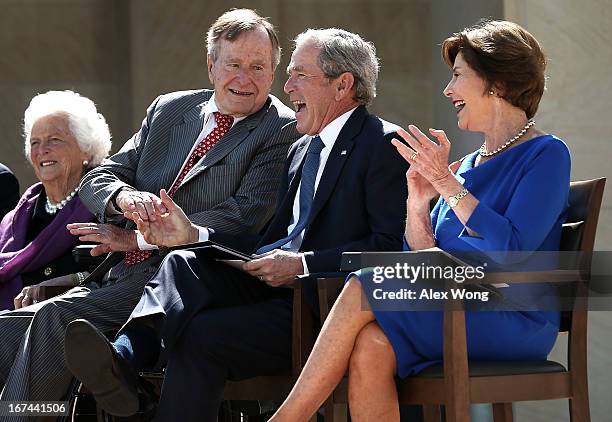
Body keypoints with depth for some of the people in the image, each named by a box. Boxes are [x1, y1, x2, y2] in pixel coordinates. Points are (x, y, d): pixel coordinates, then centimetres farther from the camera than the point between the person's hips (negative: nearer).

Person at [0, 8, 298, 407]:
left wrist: (138, 238, -14)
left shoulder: (283, 131, -1)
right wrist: (124, 196, -13)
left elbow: (247, 214, -14)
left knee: (57, 318, -27)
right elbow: (96, 179, 14)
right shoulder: (168, 109, 17)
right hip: (117, 276, 7)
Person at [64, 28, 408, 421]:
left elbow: (391, 246, -15)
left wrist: (303, 264, -18)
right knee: (182, 264, -15)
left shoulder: (384, 145, -4)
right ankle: (121, 361, -38)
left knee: (202, 335, -25)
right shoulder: (303, 149, 24)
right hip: (277, 285, 8)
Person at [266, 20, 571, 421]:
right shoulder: (471, 165, 21)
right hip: (453, 312, 6)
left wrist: (446, 182, -15)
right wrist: (418, 199, 0)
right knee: (371, 346, -27)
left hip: (513, 322, -6)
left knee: (364, 287, -22)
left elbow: (512, 248, -16)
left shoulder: (547, 154, -1)